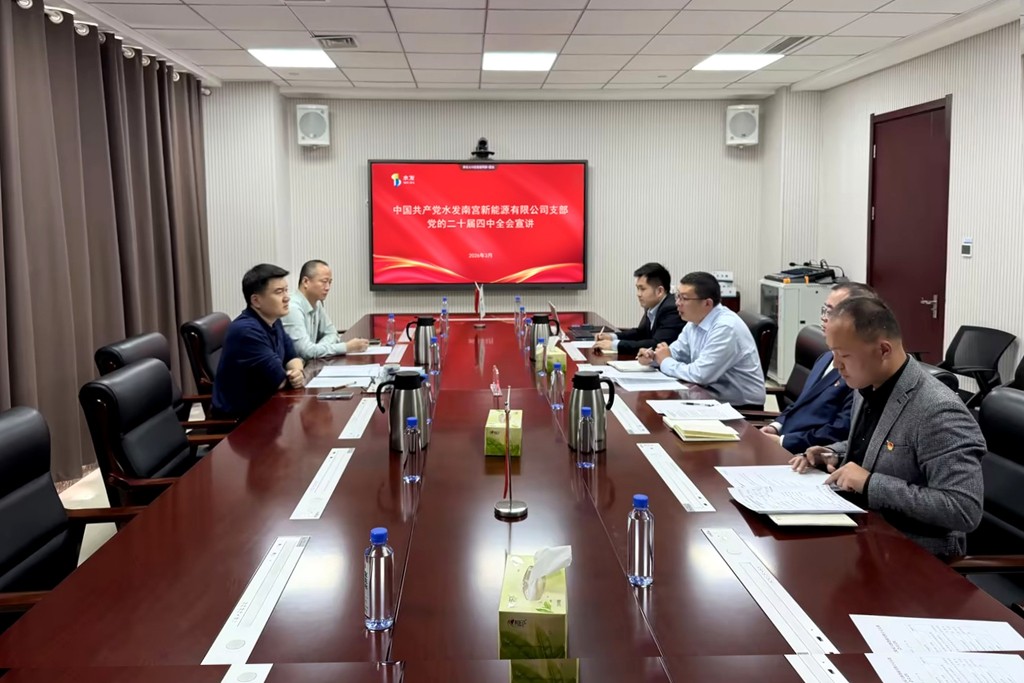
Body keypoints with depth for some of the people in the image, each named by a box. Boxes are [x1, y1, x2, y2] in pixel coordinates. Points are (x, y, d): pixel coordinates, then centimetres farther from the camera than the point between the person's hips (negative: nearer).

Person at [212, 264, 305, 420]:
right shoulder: (246, 331, -24)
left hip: (264, 406, 8)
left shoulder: (273, 321, 5)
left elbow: (292, 358, 11)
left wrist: (298, 372, -11)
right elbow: (281, 381, -22)